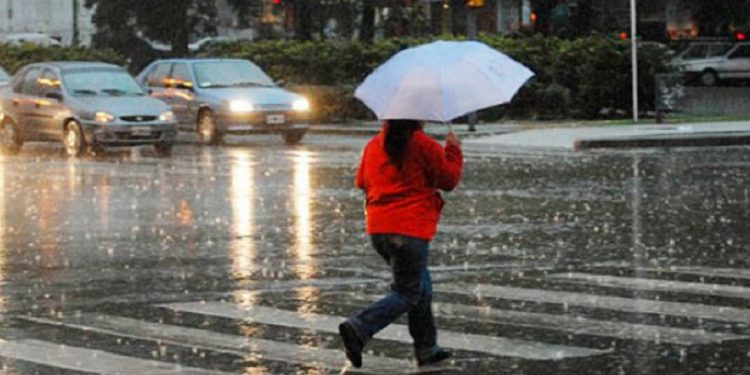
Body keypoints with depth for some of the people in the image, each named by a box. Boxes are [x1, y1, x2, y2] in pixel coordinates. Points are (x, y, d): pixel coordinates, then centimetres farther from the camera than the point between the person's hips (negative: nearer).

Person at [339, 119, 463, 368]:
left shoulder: (373, 145, 9)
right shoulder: (424, 145, -8)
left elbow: (362, 182, 19)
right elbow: (449, 180, -3)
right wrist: (453, 150, 10)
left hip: (377, 229, 7)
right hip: (410, 230, -7)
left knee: (421, 285, 20)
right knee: (407, 294, -1)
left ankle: (427, 349, 21)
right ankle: (359, 329, -20)